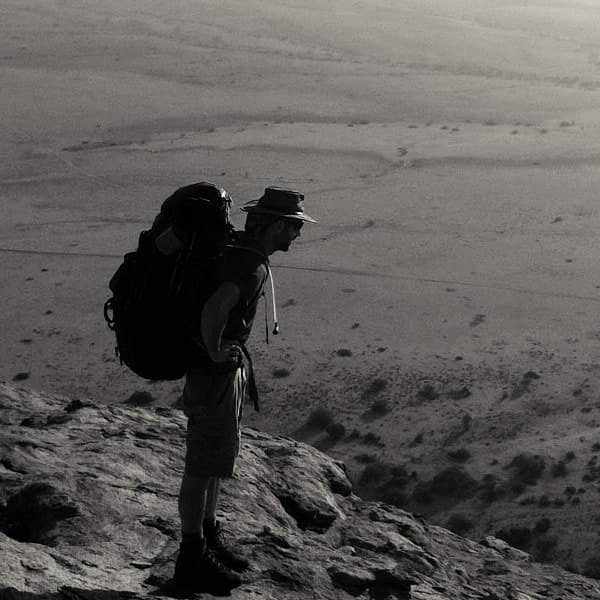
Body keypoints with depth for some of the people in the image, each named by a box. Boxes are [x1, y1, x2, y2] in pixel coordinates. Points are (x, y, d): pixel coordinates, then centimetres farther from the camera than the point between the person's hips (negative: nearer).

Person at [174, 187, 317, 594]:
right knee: (203, 467, 0)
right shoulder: (252, 266, -25)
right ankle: (192, 560, 11)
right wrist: (215, 351, -26)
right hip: (215, 375, -10)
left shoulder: (240, 251, 6)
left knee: (220, 458, 20)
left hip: (232, 368, 10)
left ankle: (209, 538, 34)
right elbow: (214, 310, -42)